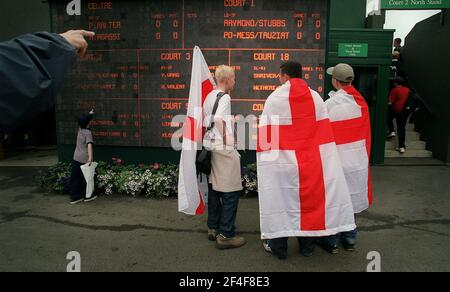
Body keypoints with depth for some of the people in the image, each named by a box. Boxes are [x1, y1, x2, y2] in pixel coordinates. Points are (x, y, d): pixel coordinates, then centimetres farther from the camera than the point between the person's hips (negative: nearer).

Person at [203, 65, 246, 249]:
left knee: (214, 189, 16)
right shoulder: (225, 97, -13)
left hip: (209, 146, 9)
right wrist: (226, 139, -17)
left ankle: (213, 228, 27)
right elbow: (218, 119, -26)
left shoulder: (209, 97, 13)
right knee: (230, 192, -2)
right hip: (223, 149, -9)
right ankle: (225, 235, 3)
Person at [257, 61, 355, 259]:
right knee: (310, 198, 13)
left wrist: (265, 155, -1)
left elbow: (266, 134, -9)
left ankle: (278, 246, 18)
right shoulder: (315, 97, 4)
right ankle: (307, 245, 25)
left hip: (283, 161, -3)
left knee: (282, 199, 7)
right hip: (311, 160, 4)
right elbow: (325, 132, 6)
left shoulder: (274, 99, -9)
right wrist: (318, 154, 13)